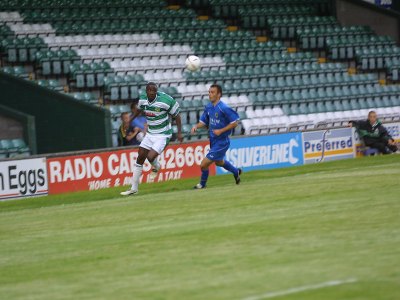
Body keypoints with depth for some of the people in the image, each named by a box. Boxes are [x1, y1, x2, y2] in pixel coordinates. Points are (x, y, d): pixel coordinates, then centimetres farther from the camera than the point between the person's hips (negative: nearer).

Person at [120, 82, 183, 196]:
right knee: (140, 159, 5)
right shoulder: (142, 99, -5)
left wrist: (179, 132, -13)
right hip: (150, 134, 6)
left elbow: (176, 115, -11)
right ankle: (134, 188, 17)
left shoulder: (166, 100, -23)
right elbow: (139, 110, 19)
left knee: (150, 157, -21)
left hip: (163, 135, -6)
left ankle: (156, 167, 19)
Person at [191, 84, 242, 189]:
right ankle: (236, 172, 56)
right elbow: (204, 122, 12)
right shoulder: (208, 107, 1)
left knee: (204, 164, -9)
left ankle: (202, 184, 18)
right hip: (213, 141, 8)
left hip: (221, 142, -8)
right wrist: (196, 126, -9)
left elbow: (235, 122, -17)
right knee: (219, 162, 31)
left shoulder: (224, 108, -22)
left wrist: (221, 131, -23)